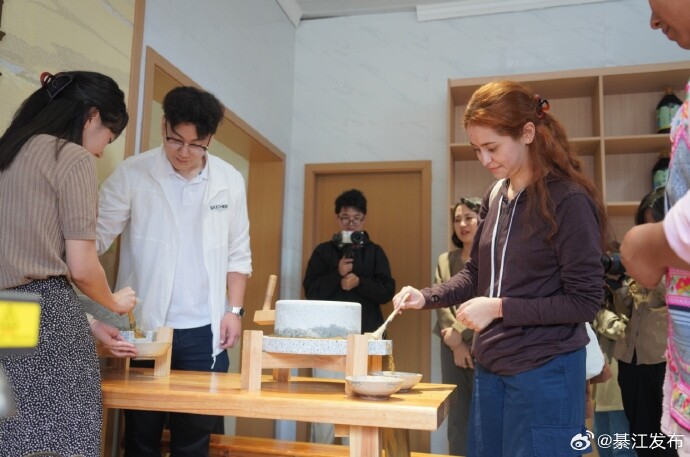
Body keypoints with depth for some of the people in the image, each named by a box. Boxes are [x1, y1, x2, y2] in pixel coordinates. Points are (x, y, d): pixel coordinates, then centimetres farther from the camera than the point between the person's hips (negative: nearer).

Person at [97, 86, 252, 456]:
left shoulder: (230, 181, 2)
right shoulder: (132, 174, -6)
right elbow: (95, 237, -8)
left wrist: (234, 309, 1)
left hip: (203, 331, 2)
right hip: (143, 327, -1)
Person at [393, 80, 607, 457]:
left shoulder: (568, 200, -15)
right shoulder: (495, 197, 6)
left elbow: (585, 301, -16)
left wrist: (500, 308, -19)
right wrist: (426, 297, -3)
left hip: (545, 373, -7)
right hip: (489, 368, 7)